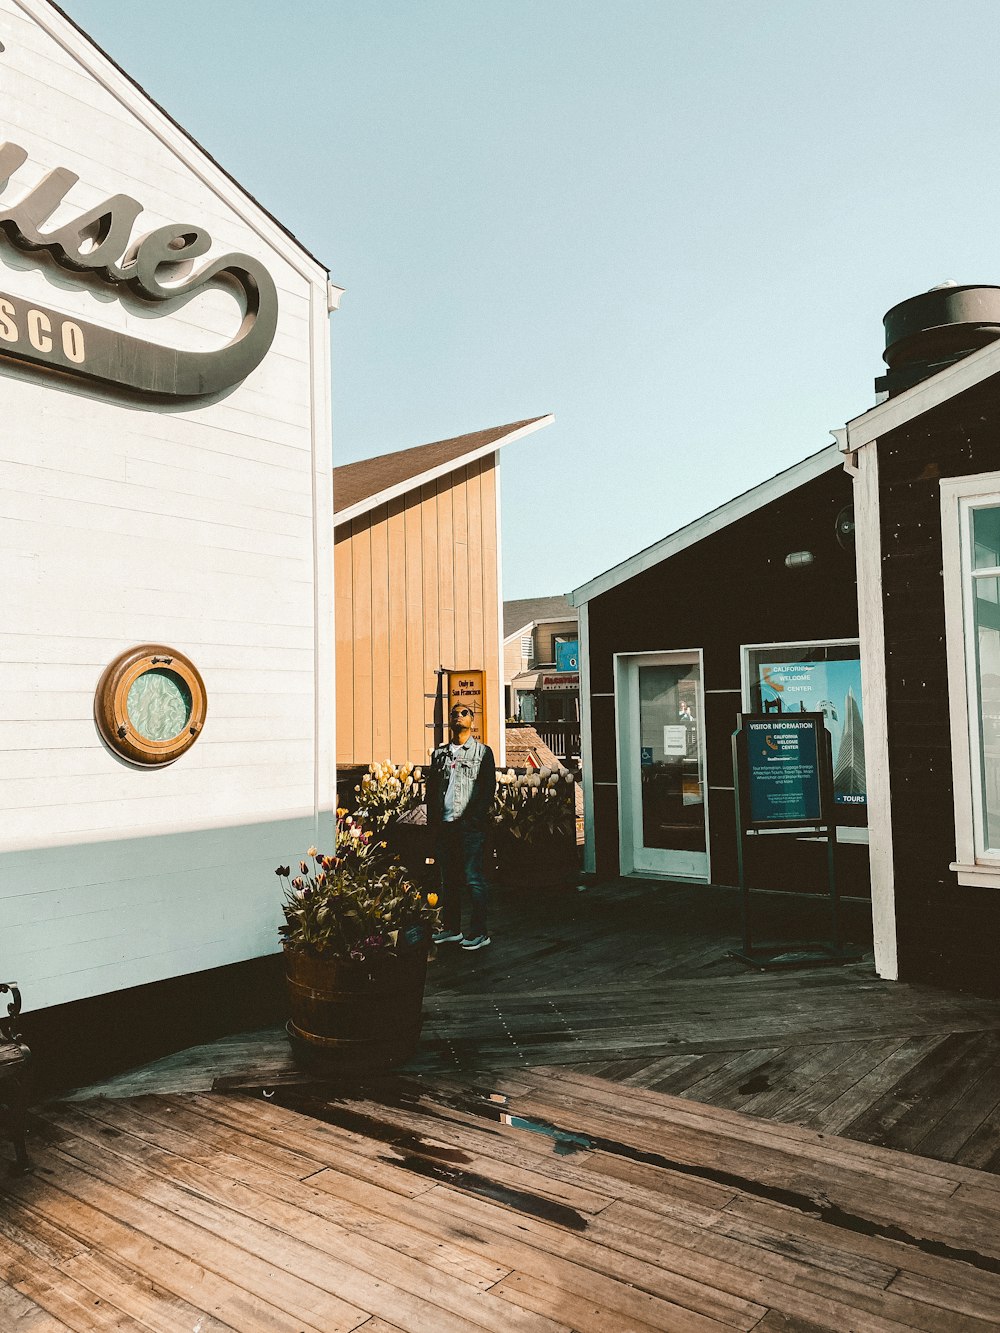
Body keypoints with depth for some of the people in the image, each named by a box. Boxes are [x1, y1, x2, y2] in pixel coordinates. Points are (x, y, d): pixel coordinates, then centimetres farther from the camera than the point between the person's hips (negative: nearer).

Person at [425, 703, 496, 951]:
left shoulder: (482, 752, 2)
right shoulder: (439, 753, 16)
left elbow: (488, 789, -4)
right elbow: (431, 788, 16)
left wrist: (474, 819, -13)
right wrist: (433, 819, 5)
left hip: (470, 826, -5)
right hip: (444, 826, 5)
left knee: (474, 880, -4)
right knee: (448, 880, 11)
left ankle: (479, 932, 2)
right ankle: (451, 929, 20)